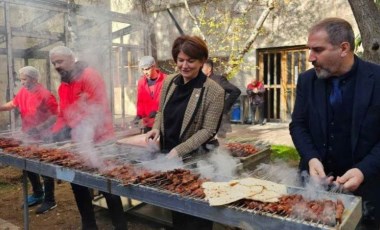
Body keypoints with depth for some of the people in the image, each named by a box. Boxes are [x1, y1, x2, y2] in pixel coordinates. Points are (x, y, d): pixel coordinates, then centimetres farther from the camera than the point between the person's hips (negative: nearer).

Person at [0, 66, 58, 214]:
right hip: (28, 137, 8)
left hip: (43, 138, -8)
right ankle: (38, 194, 37)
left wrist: (40, 127, -25)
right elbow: (13, 104, 16)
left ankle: (49, 200, 15)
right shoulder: (23, 92, 3)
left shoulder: (45, 95, -19)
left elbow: (57, 114, -19)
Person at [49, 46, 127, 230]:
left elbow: (98, 108, -20)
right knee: (77, 184, 13)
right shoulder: (63, 85, 14)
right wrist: (55, 133, 3)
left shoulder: (89, 75, -12)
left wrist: (86, 134, -26)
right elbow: (63, 114, 18)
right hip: (78, 143, 8)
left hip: (98, 140, -8)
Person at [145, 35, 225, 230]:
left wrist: (179, 151, -23)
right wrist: (157, 128, -6)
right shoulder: (169, 83, 1)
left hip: (194, 158, -5)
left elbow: (207, 130, -16)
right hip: (167, 154, 5)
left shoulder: (214, 91, -15)